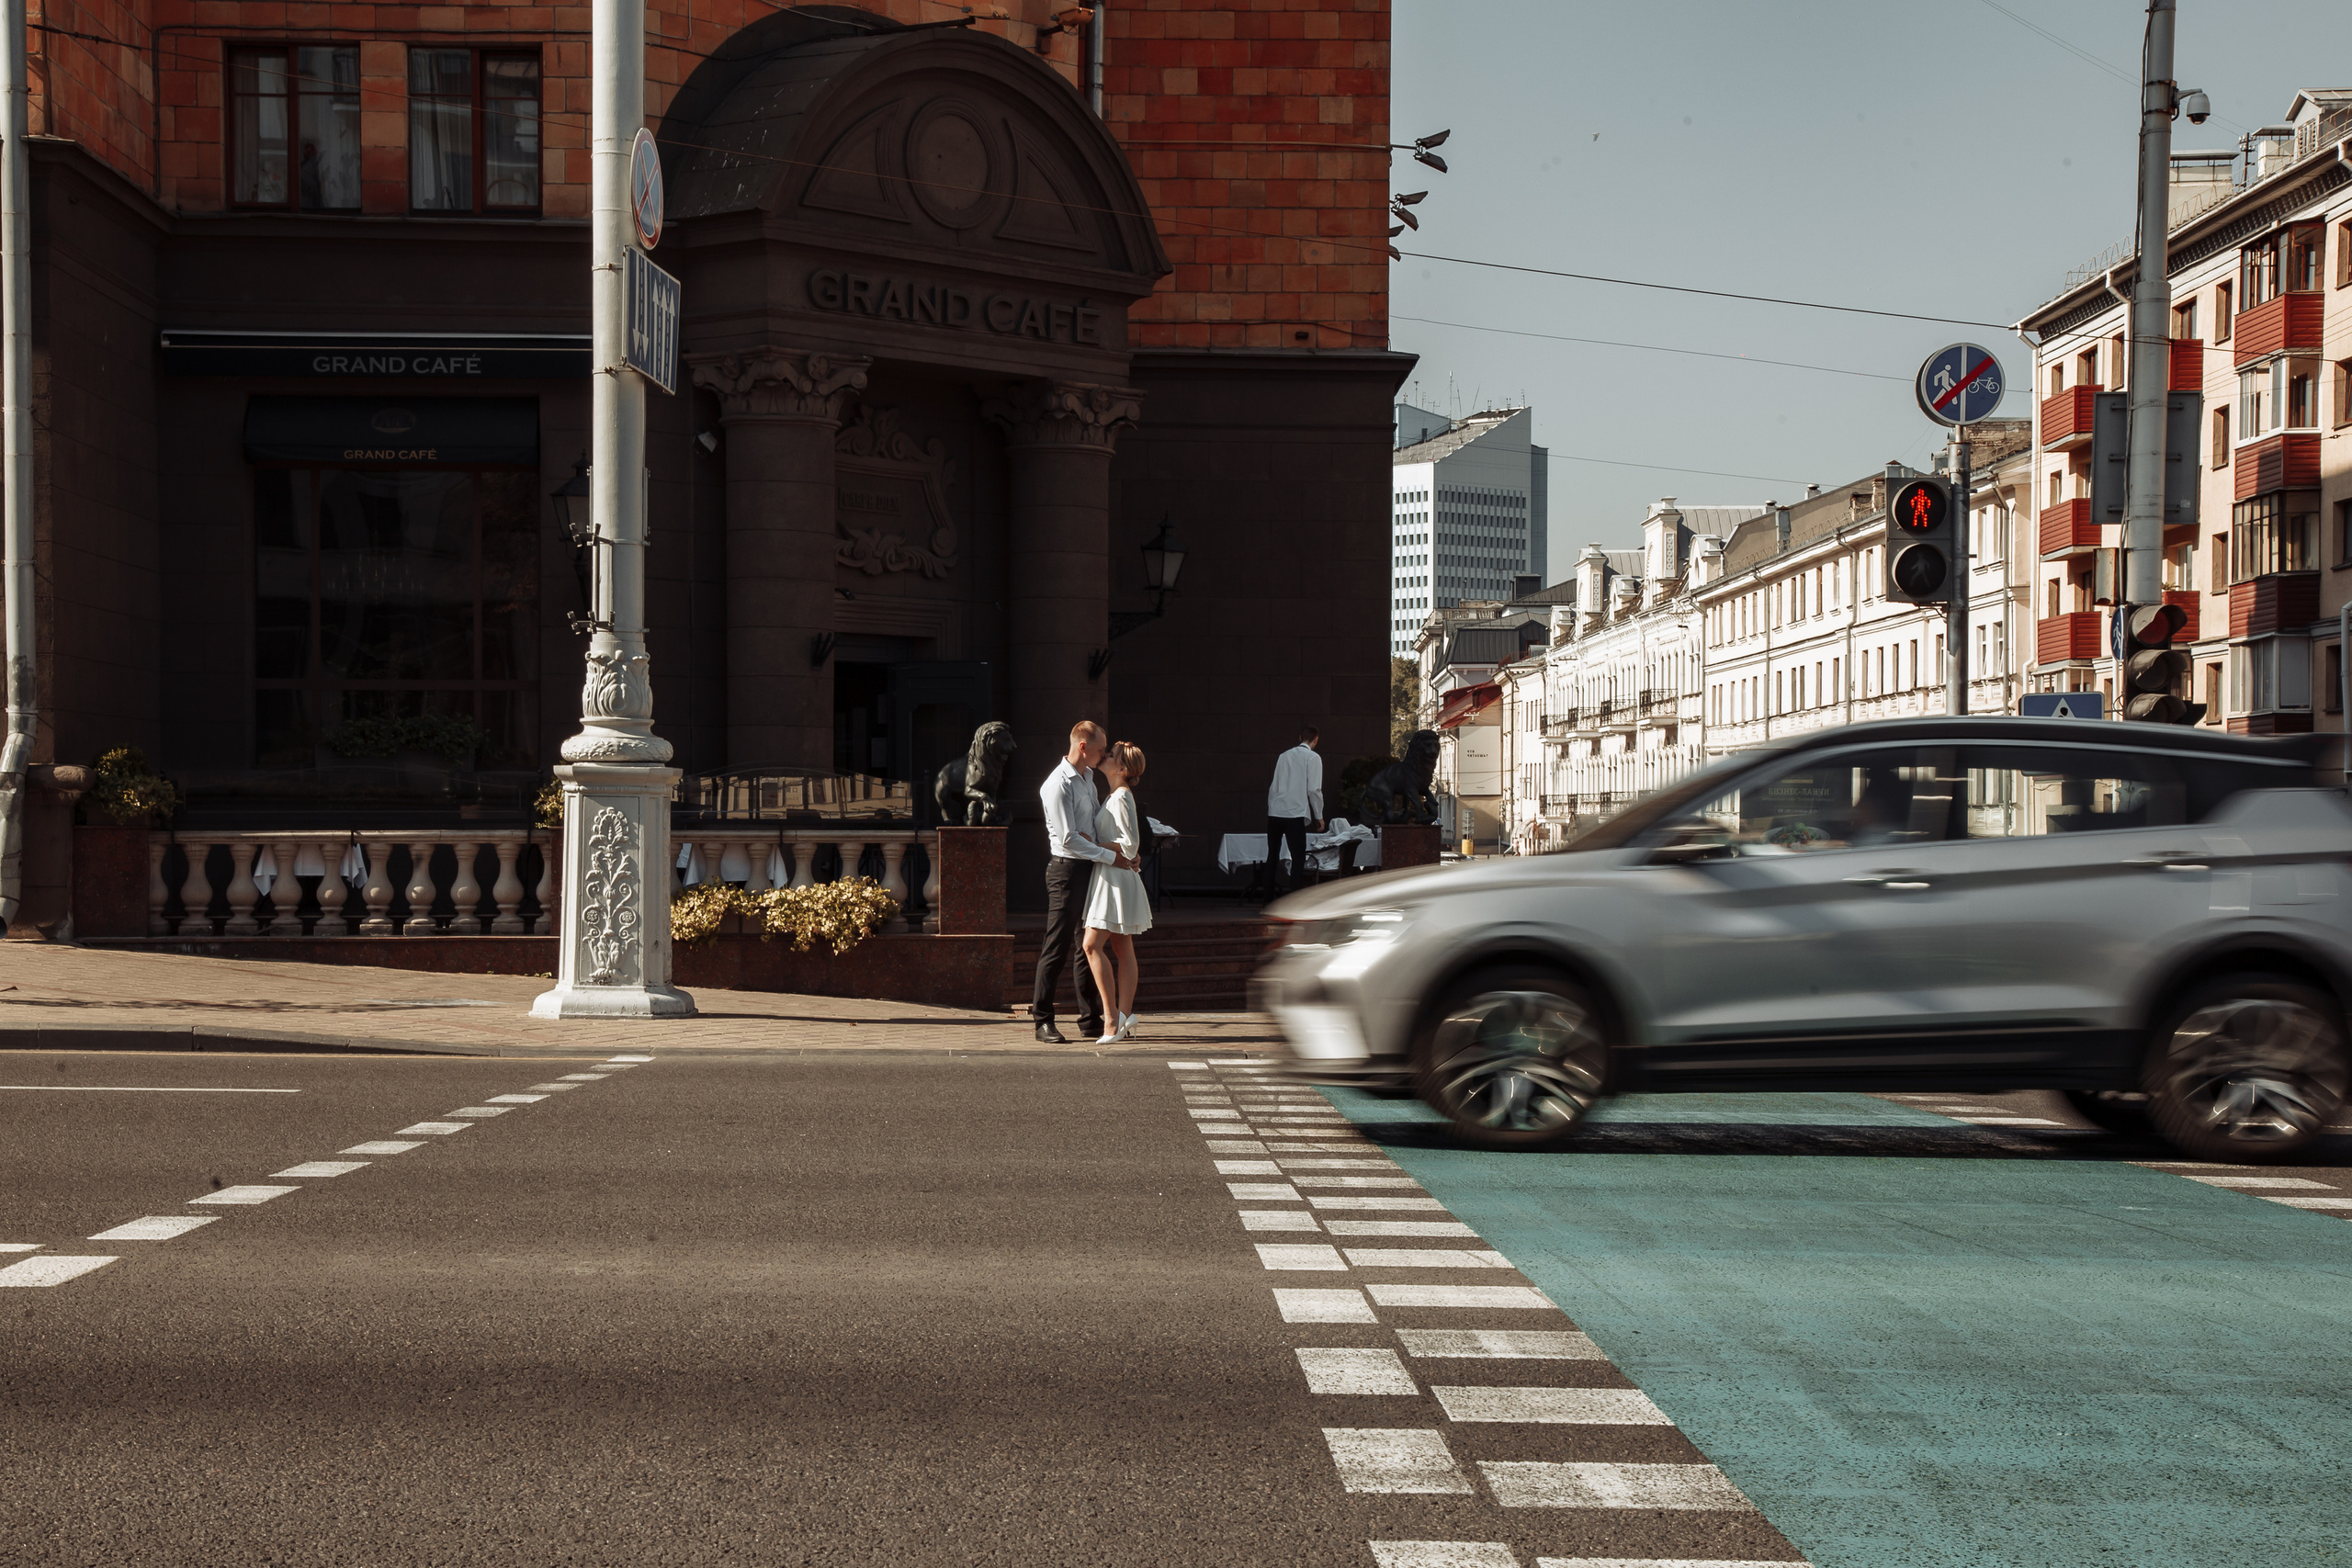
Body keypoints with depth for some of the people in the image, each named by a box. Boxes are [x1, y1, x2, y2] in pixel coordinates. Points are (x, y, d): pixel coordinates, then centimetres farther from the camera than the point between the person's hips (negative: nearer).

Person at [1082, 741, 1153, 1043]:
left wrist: (1095, 846, -12)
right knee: (1122, 949, 7)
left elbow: (1130, 845, -18)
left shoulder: (1122, 798, -14)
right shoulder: (1114, 797, 16)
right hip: (1109, 877, 10)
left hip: (1116, 876, -10)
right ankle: (1125, 1016, 8)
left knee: (1093, 945, -13)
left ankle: (1113, 1018, -13)